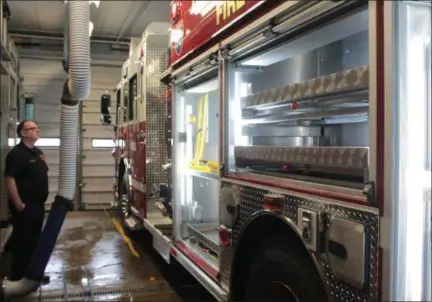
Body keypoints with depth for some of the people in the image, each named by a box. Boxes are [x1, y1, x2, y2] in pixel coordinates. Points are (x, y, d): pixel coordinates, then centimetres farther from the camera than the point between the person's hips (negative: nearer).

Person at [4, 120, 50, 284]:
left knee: (34, 239, 16)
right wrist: (18, 204, -21)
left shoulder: (38, 152, 13)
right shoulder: (16, 153, -15)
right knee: (22, 241, 0)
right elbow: (9, 179, -21)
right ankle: (19, 277, 11)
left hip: (38, 204, 9)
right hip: (25, 206, -9)